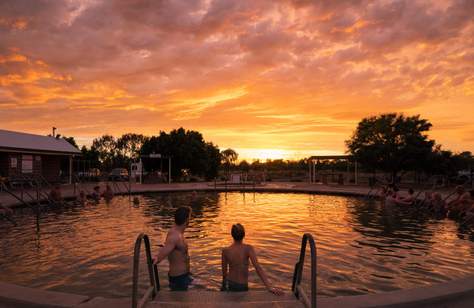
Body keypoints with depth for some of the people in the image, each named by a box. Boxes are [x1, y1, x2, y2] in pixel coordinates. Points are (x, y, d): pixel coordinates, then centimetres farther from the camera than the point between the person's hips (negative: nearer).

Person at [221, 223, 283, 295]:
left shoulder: (225, 251, -13)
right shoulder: (248, 248, -19)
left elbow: (224, 272, -1)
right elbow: (258, 267, -29)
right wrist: (269, 287, -32)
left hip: (229, 284, 2)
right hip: (243, 287, -1)